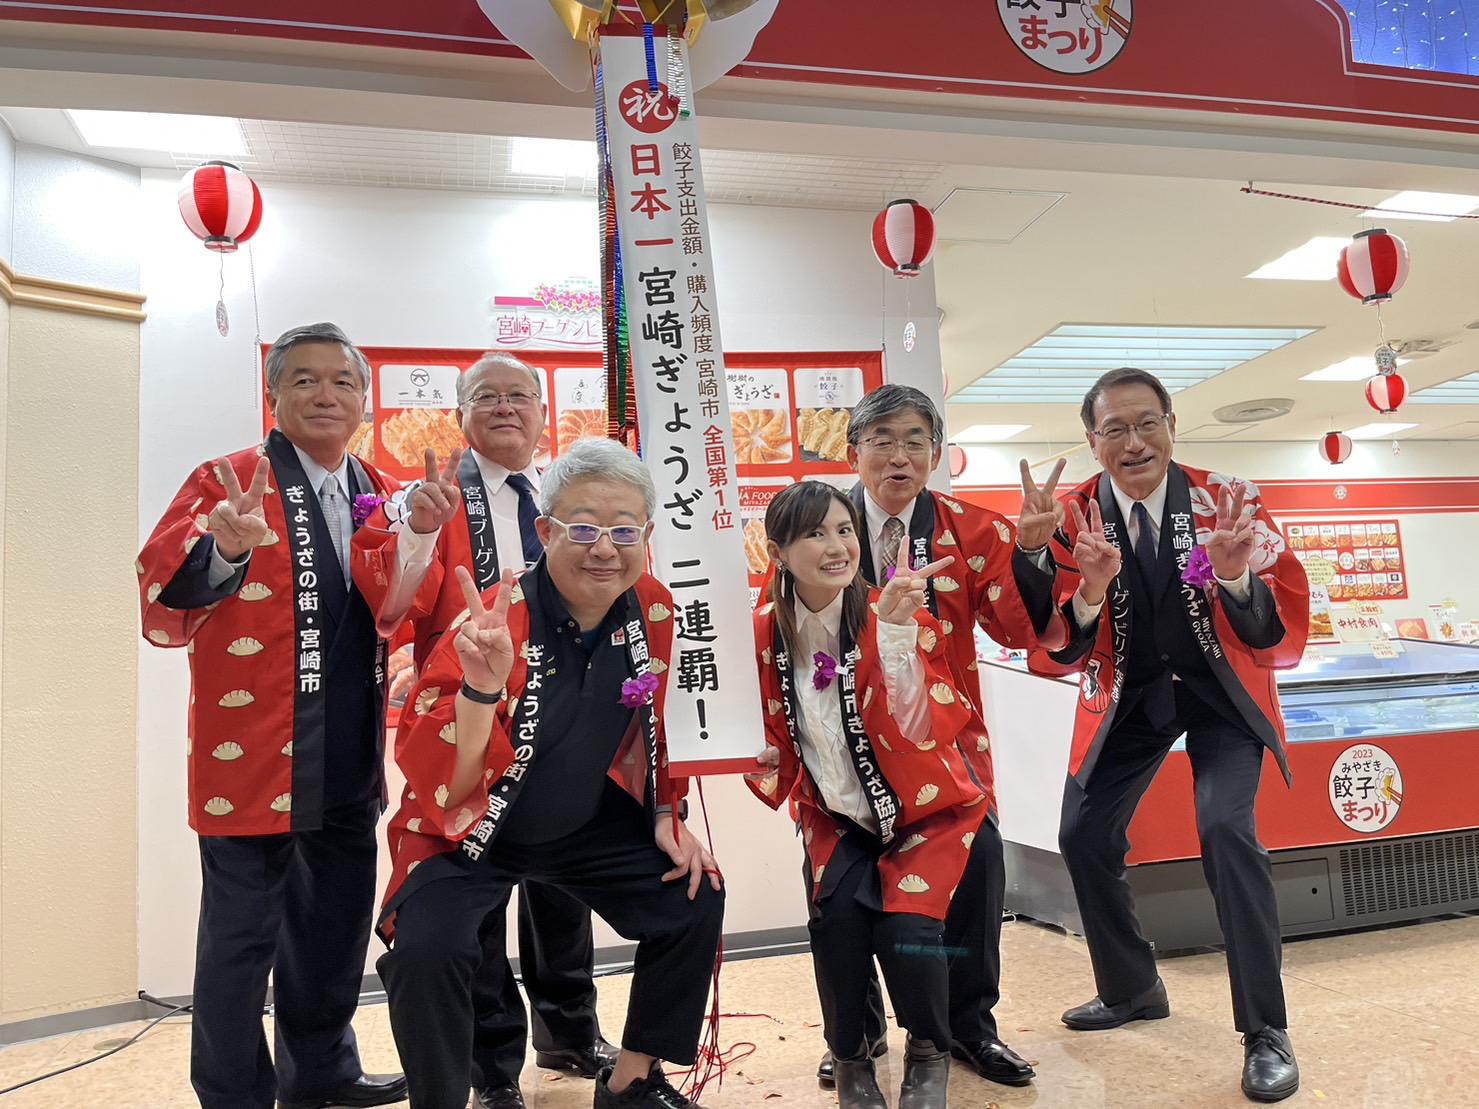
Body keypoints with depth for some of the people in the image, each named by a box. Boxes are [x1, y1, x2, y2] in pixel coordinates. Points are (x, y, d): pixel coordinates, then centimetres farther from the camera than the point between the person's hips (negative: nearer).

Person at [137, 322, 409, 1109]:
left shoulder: (380, 494, 9)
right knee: (241, 934, 3)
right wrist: (226, 550, -35)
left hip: (351, 760, 6)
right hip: (252, 755, -6)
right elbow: (162, 607, -16)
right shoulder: (227, 482, -7)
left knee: (335, 924, 17)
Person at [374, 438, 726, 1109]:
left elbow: (660, 725, 7)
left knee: (695, 901, 0)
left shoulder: (655, 611, -12)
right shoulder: (494, 624, -29)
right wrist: (481, 687, -49)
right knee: (426, 950, -27)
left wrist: (668, 814, 3)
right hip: (469, 833, -5)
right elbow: (439, 787, -34)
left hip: (591, 823, 5)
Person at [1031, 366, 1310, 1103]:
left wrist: (1237, 577, -40)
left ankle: (1266, 1031, -2)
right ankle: (1132, 989, 31)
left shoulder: (1227, 501, -19)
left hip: (1220, 689, -2)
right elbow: (1052, 656, -19)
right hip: (1129, 693, 3)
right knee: (1083, 837, 5)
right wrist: (1089, 591, -39)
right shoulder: (1073, 517, -16)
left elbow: (1284, 640, -20)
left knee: (1225, 829, -22)